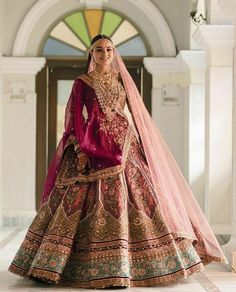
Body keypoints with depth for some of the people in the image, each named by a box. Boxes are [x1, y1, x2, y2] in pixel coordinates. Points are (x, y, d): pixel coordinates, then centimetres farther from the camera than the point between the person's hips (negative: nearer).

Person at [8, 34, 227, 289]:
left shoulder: (122, 81, 14)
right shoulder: (81, 83, 3)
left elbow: (136, 117, 16)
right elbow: (75, 119, -2)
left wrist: (140, 147, 8)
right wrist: (81, 150, -14)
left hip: (124, 149, 4)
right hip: (93, 148, -4)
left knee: (137, 197, -2)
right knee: (94, 201, -10)